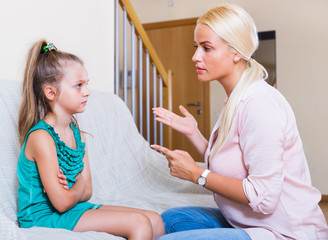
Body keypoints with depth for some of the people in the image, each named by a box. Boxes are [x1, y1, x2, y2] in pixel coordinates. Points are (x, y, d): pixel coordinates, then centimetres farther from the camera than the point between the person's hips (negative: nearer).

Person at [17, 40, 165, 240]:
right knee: (139, 223, -18)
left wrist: (70, 191, -14)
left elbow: (87, 191, 7)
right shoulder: (41, 136, -18)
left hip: (74, 207, 8)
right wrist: (79, 184, 0)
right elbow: (62, 203, -18)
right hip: (46, 216, -8)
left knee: (155, 221, 1)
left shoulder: (77, 133, 7)